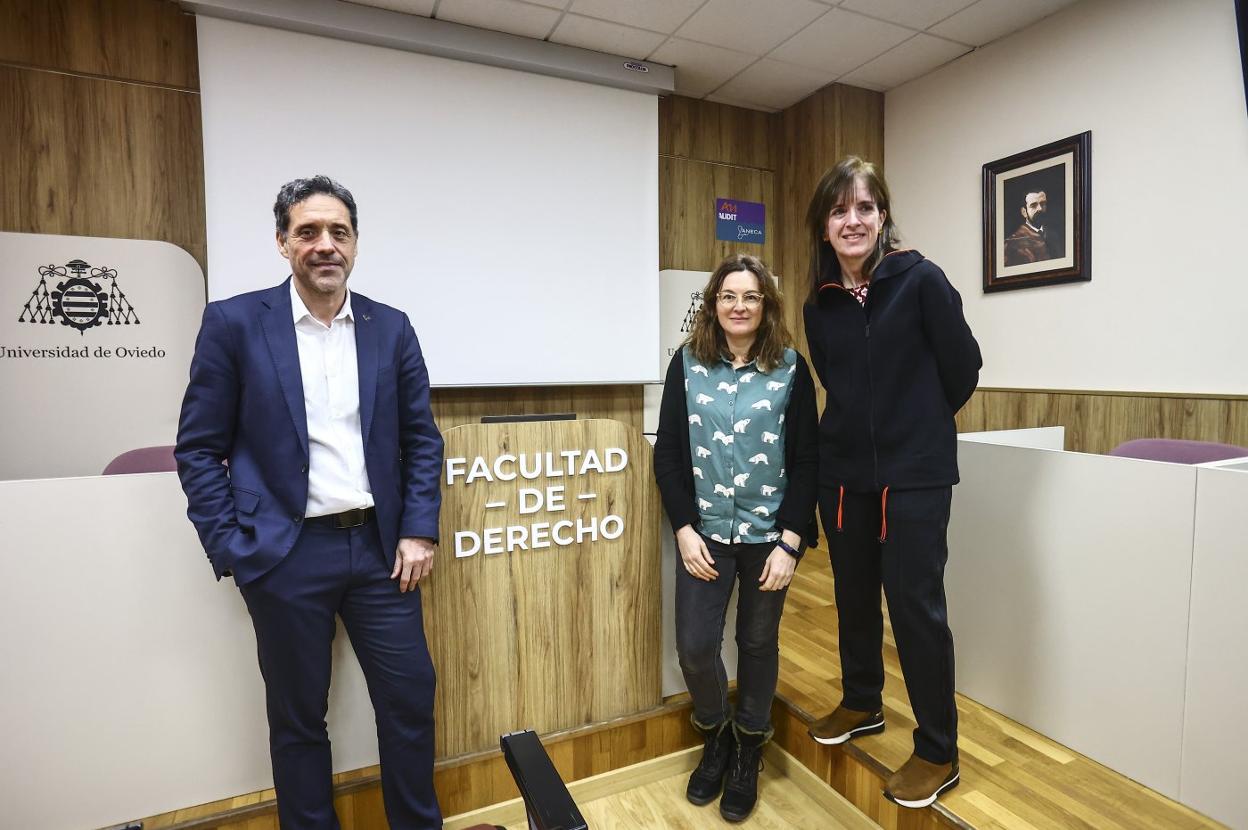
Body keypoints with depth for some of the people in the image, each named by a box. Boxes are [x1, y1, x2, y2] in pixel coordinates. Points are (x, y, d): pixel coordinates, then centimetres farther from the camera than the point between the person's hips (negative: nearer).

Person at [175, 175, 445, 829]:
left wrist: (419, 532, -2)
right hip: (287, 554, -2)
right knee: (298, 718, 15)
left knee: (409, 700, 11)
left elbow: (421, 439, 5)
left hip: (380, 547, 2)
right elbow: (199, 449, -1)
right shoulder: (234, 323, -2)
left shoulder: (391, 328, 4)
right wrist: (230, 550, -7)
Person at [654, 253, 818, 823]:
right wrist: (684, 530, -8)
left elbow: (806, 459, -3)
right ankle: (715, 737, 33)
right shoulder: (687, 363, -1)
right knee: (694, 644, 1)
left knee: (758, 643, 13)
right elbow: (668, 453, -1)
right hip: (704, 530, 1)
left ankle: (748, 752, 39)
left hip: (768, 532, 0)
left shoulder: (791, 368, -3)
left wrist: (790, 541, -9)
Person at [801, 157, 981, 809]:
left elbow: (962, 367, -3)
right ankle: (861, 704, 39)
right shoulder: (819, 303, 3)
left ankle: (938, 752, 22)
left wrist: (922, 422, 9)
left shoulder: (920, 280, -10)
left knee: (915, 604, 1)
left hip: (915, 473, -4)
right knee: (854, 595, 16)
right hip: (842, 470, 5)